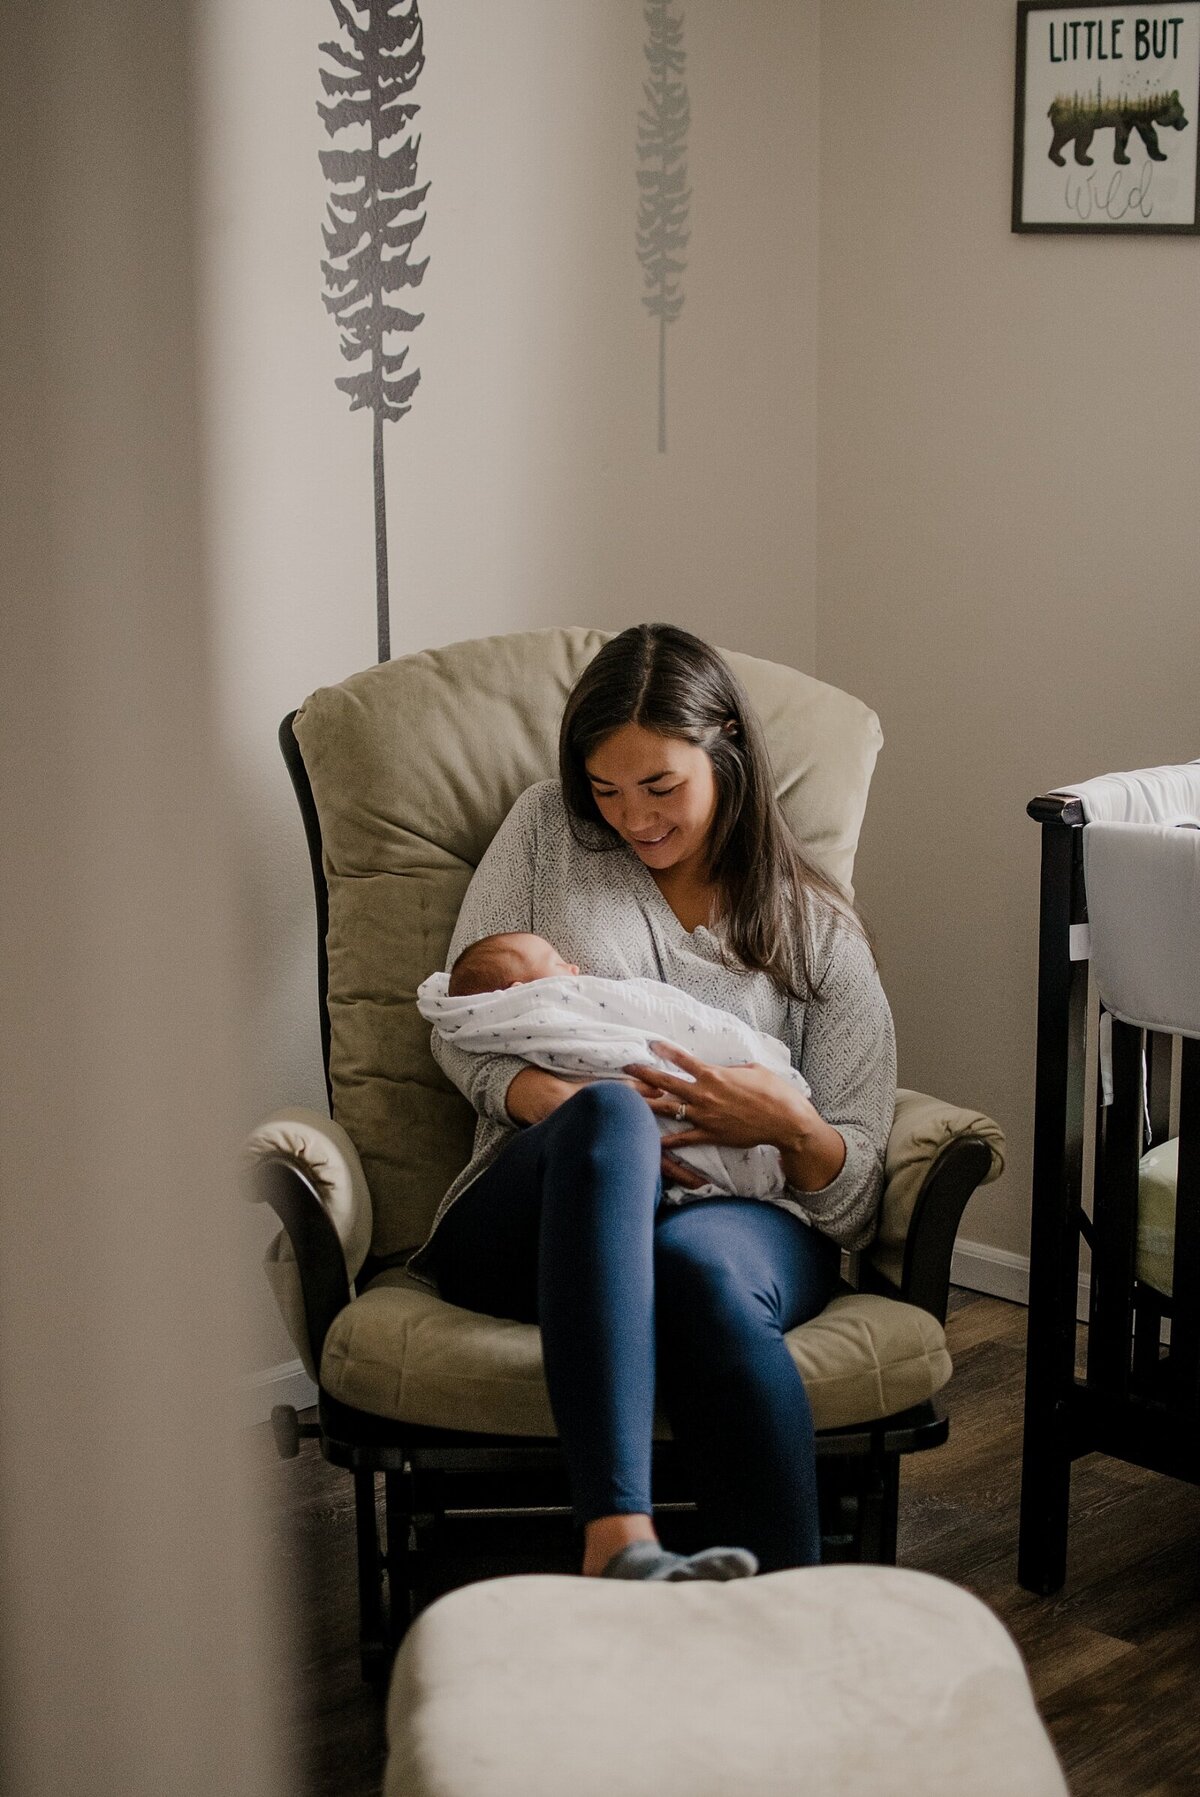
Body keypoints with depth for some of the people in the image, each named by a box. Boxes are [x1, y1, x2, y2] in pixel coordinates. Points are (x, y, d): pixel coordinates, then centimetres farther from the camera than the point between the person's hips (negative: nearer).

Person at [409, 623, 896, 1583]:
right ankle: (618, 1541, -55)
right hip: (534, 1225, 0)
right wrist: (571, 1110, -13)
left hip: (745, 1223, 0)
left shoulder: (819, 930, 15)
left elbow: (856, 1201, 10)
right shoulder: (545, 830, 18)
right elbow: (462, 1030, 9)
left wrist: (791, 1125, -14)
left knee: (697, 1265, -40)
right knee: (609, 1114, -39)